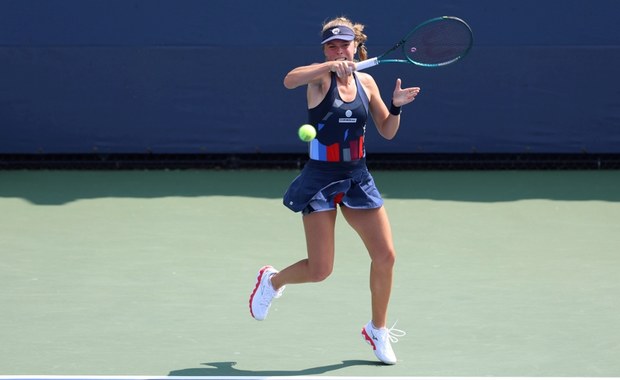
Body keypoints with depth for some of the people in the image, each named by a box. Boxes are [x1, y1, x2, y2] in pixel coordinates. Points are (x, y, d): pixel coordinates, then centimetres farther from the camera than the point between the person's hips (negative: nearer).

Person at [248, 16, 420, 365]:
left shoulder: (366, 82, 7)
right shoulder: (321, 77, -8)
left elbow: (387, 131, 11)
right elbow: (290, 81, -31)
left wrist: (396, 106, -8)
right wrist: (330, 66, -40)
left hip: (358, 179, 5)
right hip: (321, 179, -5)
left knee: (385, 255, -3)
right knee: (320, 270, -7)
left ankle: (378, 330, 17)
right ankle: (272, 280, 26)